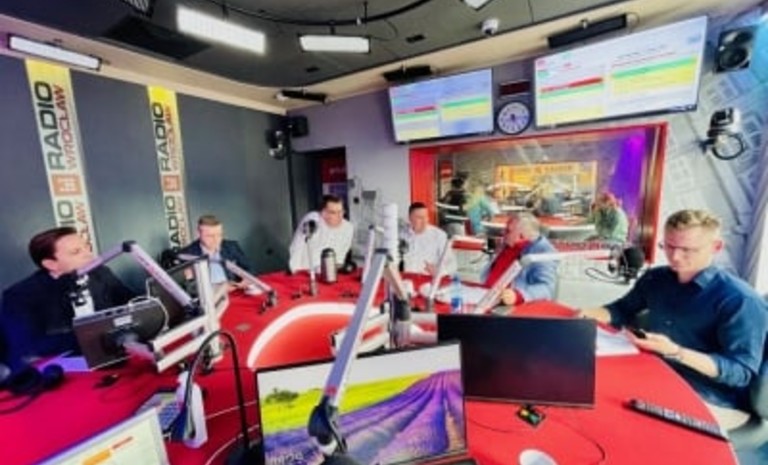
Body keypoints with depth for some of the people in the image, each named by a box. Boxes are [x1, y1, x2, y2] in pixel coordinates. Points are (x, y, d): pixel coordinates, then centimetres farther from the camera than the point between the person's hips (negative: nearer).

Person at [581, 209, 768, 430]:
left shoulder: (741, 301, -15)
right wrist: (591, 314, -6)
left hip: (711, 403, -6)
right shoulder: (655, 278, 3)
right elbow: (623, 310, 15)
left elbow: (741, 373, -16)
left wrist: (675, 352, -32)